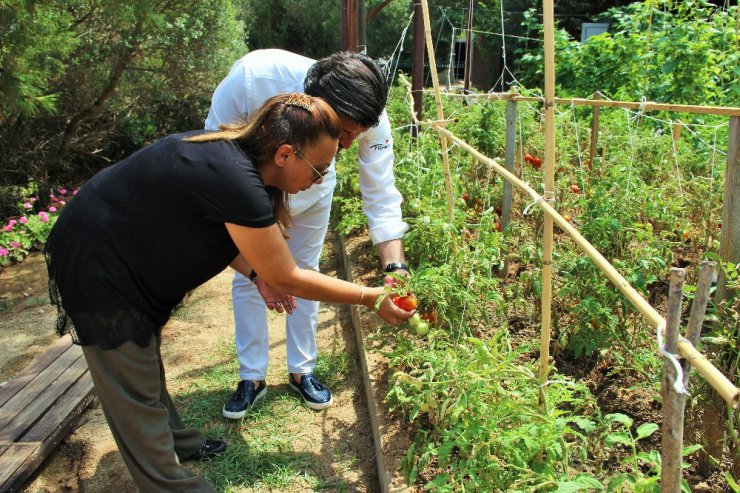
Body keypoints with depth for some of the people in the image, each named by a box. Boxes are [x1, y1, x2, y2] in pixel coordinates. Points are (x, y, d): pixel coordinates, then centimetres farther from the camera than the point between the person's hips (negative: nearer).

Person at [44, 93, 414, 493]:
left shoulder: (232, 153, -6)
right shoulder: (235, 179, -34)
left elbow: (216, 232, 7)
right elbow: (288, 280, -26)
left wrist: (258, 272, -8)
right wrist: (372, 298, -18)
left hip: (123, 254, 10)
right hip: (97, 269, -9)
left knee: (144, 366, 24)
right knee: (136, 392, 3)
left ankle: (176, 442, 41)